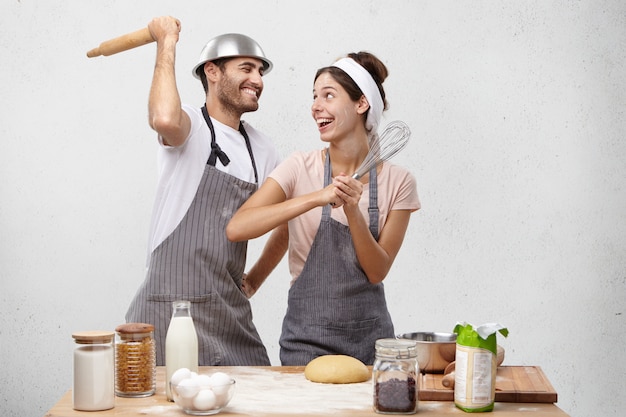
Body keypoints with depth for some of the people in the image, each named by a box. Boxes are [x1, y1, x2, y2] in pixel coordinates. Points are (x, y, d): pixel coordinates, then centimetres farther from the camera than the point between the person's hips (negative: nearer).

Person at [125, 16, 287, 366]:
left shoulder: (263, 150, 13)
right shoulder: (191, 126, -5)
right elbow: (165, 119, -32)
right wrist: (167, 42, -19)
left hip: (231, 312, 6)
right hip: (171, 309, -6)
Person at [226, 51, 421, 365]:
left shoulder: (398, 182, -2)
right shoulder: (300, 169, -6)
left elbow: (377, 271, -6)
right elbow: (236, 228, -20)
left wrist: (352, 210, -21)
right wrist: (316, 198, -27)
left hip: (371, 336, 2)